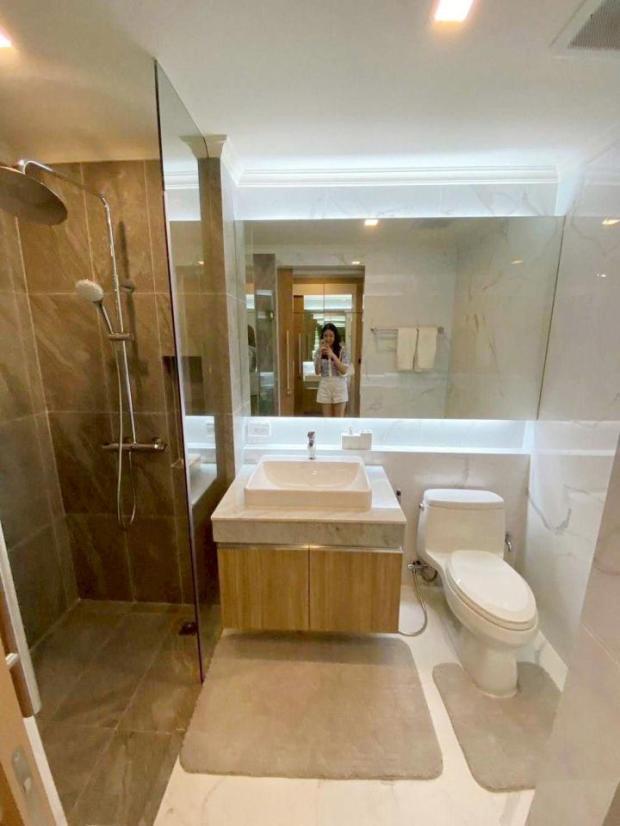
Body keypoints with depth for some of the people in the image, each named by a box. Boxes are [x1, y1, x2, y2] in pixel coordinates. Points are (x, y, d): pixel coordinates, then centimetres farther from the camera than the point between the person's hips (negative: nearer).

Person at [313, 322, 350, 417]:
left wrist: (333, 356, -21)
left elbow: (344, 371, -14)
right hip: (325, 386, 2)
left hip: (339, 386, -2)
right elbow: (317, 372, -6)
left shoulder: (342, 351, -4)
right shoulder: (319, 352, 3)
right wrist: (320, 354, -16)